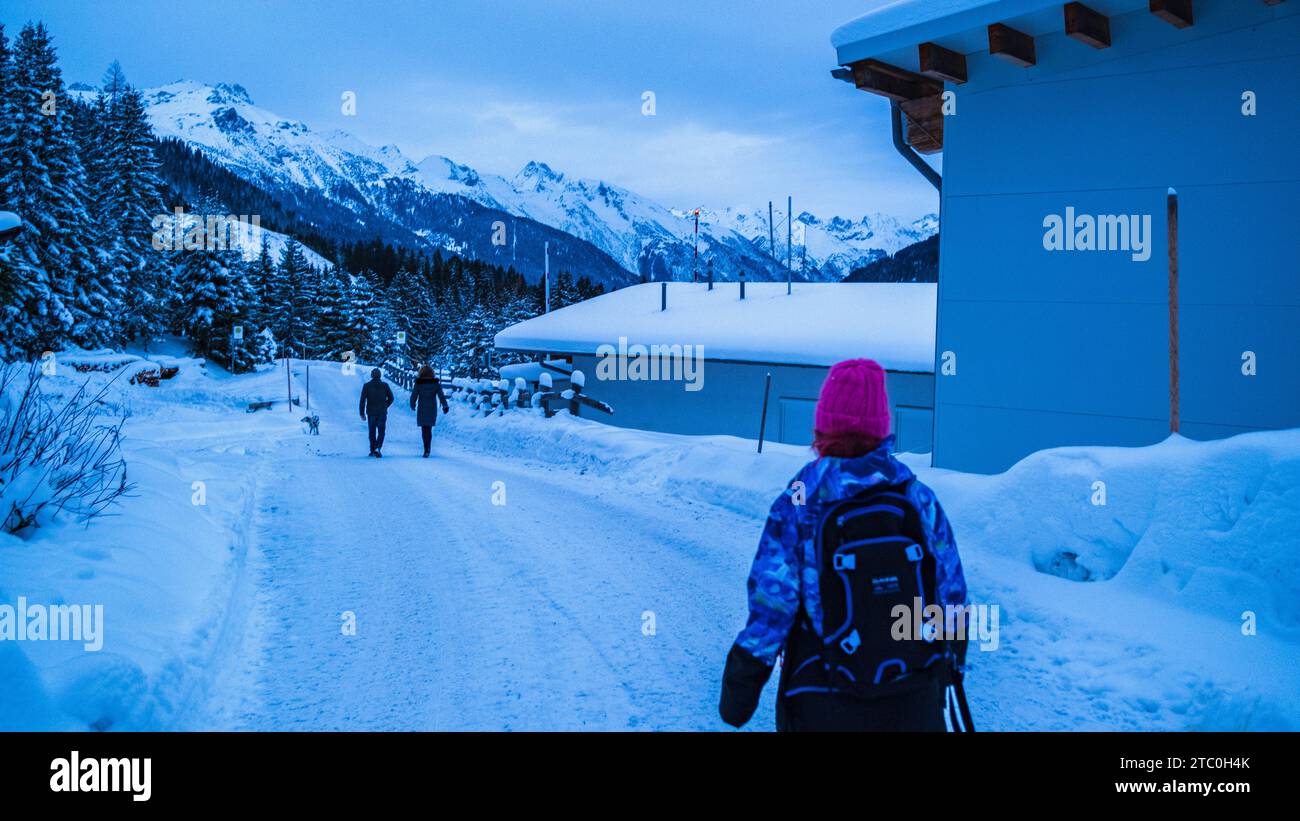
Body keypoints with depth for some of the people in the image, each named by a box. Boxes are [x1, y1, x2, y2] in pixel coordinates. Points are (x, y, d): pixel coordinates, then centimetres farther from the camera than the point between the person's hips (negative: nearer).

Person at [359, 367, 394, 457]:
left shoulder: (367, 386, -3)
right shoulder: (385, 385, -1)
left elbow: (362, 400, -8)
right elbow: (391, 398, 2)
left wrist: (362, 413, -4)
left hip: (371, 412, 1)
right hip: (382, 413, -1)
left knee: (372, 432, 15)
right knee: (381, 432, 3)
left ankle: (372, 450, 20)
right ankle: (377, 448, -18)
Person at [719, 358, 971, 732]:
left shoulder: (797, 509, -13)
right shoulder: (921, 501, -5)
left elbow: (769, 610, -12)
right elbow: (952, 599, 3)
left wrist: (737, 689, 0)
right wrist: (951, 670, 18)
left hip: (822, 711, -2)